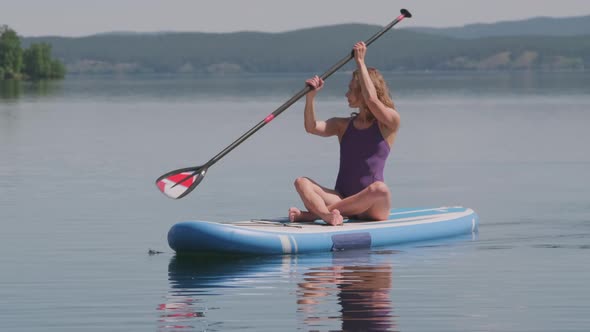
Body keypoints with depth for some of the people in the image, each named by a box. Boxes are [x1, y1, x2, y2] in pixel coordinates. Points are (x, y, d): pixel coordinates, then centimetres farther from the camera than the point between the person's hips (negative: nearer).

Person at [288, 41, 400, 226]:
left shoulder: (389, 123, 1)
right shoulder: (343, 126, 16)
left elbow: (371, 99, -17)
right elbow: (311, 128, -1)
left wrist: (360, 62, -12)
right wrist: (310, 96, -16)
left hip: (372, 208, -4)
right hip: (342, 199, 4)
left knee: (380, 189, -39)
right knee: (301, 182, -19)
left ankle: (315, 212, -36)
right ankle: (327, 215, -48)